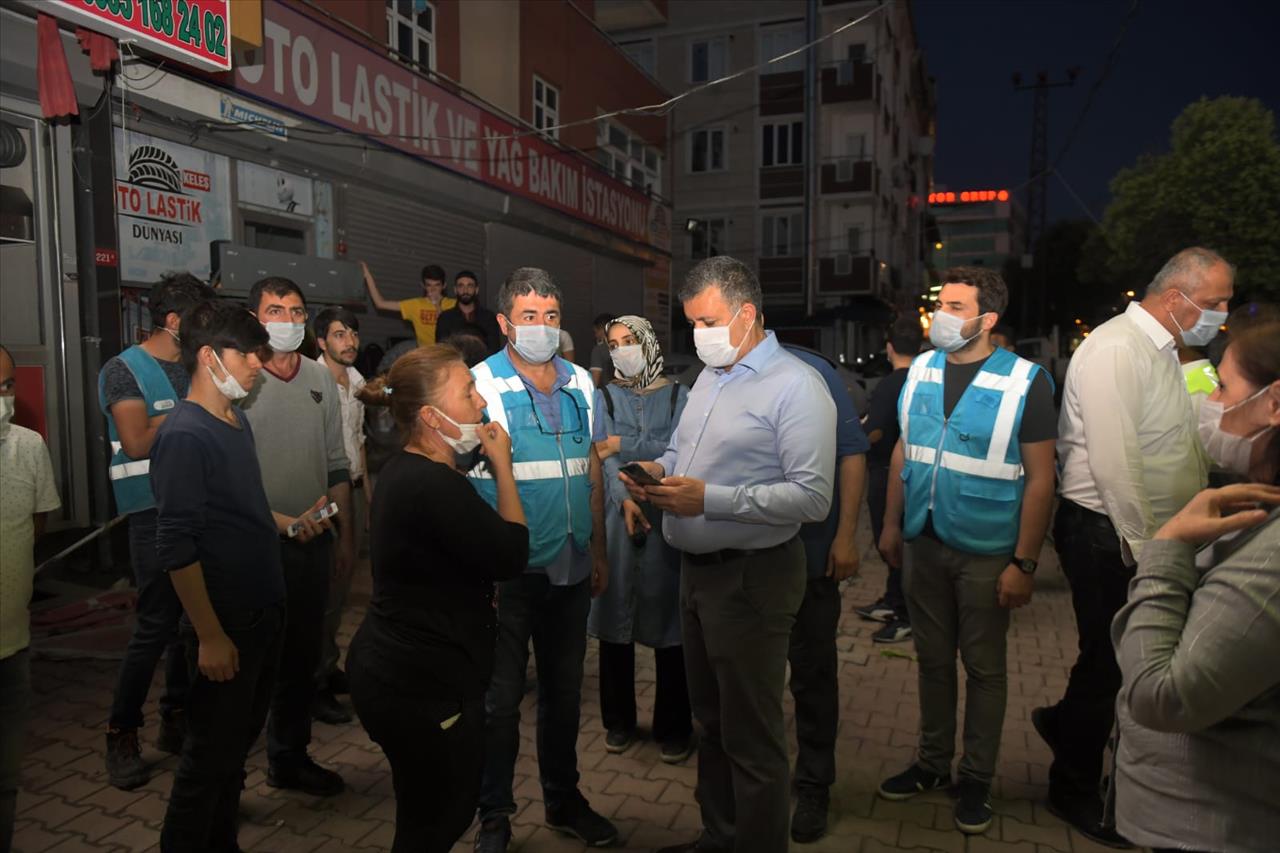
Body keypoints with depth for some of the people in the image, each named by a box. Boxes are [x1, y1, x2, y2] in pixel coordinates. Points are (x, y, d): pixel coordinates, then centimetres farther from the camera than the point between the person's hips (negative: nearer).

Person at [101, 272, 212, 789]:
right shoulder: (124, 371, -6)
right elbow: (138, 443, -16)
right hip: (156, 513, -6)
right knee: (156, 624, -5)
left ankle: (177, 719, 25)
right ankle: (121, 735, 12)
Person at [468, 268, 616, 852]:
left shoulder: (581, 384, 7)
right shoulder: (481, 385, -9)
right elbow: (461, 476, -9)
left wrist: (598, 550, 11)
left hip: (571, 567, 5)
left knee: (564, 691, 19)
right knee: (501, 698, 8)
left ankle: (563, 801, 38)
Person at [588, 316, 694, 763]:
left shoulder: (678, 396, 7)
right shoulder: (603, 397, 10)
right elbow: (604, 456, -4)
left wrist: (623, 445, -8)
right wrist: (624, 498, -20)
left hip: (668, 518, -1)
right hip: (617, 516, 1)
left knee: (668, 623, 2)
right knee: (616, 619, 7)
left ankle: (674, 728, 17)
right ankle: (618, 721, 24)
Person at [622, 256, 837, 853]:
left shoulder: (795, 386, -15)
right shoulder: (709, 377, 13)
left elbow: (812, 497, -22)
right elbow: (681, 447, 23)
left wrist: (709, 499, -25)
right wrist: (659, 471, -1)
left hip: (752, 578, -8)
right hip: (697, 570, 9)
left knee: (752, 737, 5)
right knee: (711, 721, 22)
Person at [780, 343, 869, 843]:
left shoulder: (810, 372, -11)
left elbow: (851, 455, -9)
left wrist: (845, 536, -12)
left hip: (811, 554, -3)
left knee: (812, 673, 11)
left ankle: (813, 787, 29)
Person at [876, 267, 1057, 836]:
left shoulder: (1026, 381, -11)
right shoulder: (921, 370, 3)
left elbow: (1040, 478, -11)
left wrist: (1024, 563, -13)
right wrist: (891, 525, 8)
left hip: (986, 553, -4)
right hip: (923, 543, 4)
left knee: (983, 667, 11)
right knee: (932, 658, 16)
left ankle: (976, 778, 28)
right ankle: (932, 762, 34)